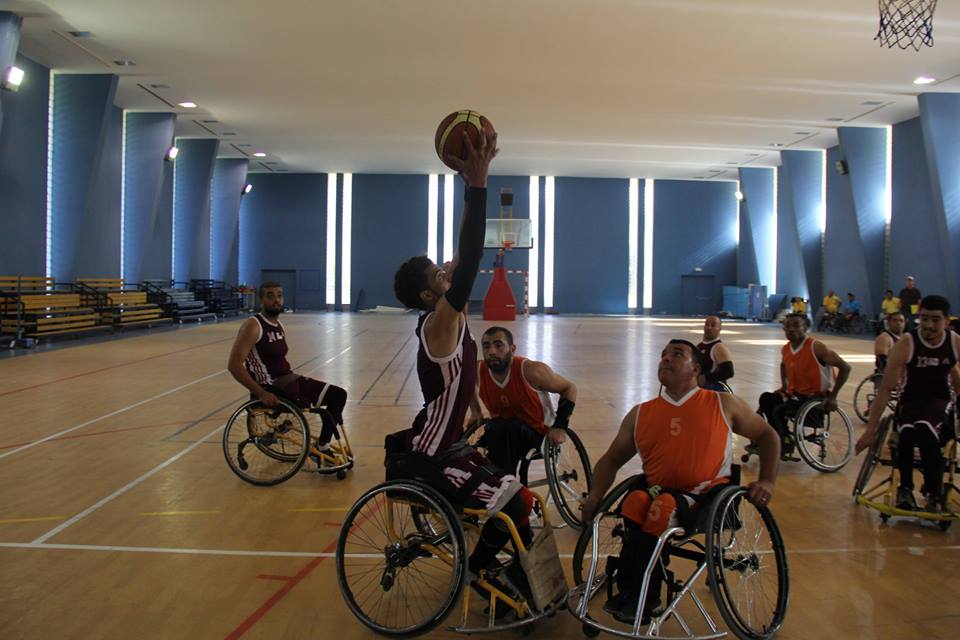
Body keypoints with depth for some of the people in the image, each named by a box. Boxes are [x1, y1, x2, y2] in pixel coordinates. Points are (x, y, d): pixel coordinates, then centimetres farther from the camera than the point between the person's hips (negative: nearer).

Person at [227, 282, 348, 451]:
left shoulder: (279, 325, 12)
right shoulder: (253, 326, -14)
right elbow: (234, 365, -20)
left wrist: (293, 378, 12)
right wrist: (261, 393, -23)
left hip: (288, 380, 8)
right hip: (270, 388, -8)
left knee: (339, 395, 2)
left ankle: (322, 447, 13)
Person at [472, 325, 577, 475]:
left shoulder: (531, 371, -25)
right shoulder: (478, 371, -13)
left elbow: (569, 388, -11)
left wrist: (560, 426, -19)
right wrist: (475, 411, 2)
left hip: (538, 433, -4)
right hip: (500, 432, 4)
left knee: (510, 428, -35)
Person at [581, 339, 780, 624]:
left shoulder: (723, 404, 11)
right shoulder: (640, 414, 16)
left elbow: (767, 436, 19)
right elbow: (612, 460, 20)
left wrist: (767, 481, 4)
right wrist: (595, 496, 2)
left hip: (710, 499, -2)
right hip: (660, 492, 2)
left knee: (664, 505, -35)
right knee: (635, 501, -33)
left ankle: (641, 596, -21)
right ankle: (631, 593, -24)